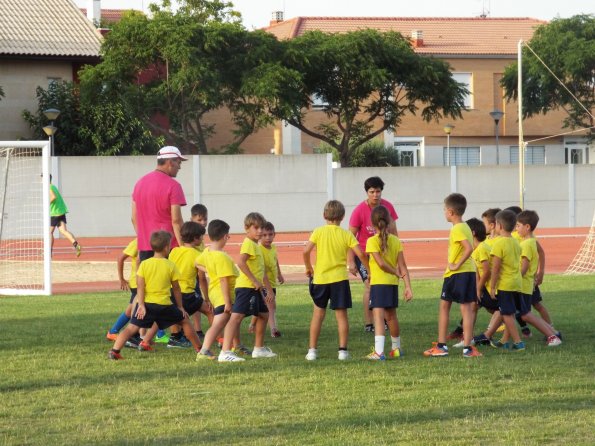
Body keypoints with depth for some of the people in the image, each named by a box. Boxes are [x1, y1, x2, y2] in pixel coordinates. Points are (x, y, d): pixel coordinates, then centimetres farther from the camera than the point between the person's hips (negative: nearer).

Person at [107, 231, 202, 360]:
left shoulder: (144, 264, 1)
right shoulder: (170, 266, -1)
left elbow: (140, 286, -6)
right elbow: (176, 288, 7)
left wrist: (141, 305, -8)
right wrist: (180, 307, 16)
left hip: (146, 304, 1)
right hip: (164, 304, -1)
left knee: (132, 328, -2)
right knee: (184, 321, 18)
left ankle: (114, 351, -20)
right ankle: (199, 349, 26)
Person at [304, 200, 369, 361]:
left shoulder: (318, 232, -3)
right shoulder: (346, 235, -3)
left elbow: (306, 251, -10)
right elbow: (360, 254, -9)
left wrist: (309, 268, 7)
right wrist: (369, 270, 6)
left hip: (320, 278, 1)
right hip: (339, 278, -1)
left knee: (318, 314, 11)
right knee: (341, 315, 6)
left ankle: (312, 350, 9)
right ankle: (343, 350, 3)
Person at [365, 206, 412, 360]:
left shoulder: (372, 241, -10)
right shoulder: (396, 241, 4)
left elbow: (381, 263, -17)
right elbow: (402, 265, 0)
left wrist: (397, 273, -2)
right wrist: (408, 286, 1)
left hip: (378, 283, -5)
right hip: (393, 283, 5)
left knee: (378, 315, -12)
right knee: (391, 316, 21)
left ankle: (379, 351, -25)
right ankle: (396, 348, 35)